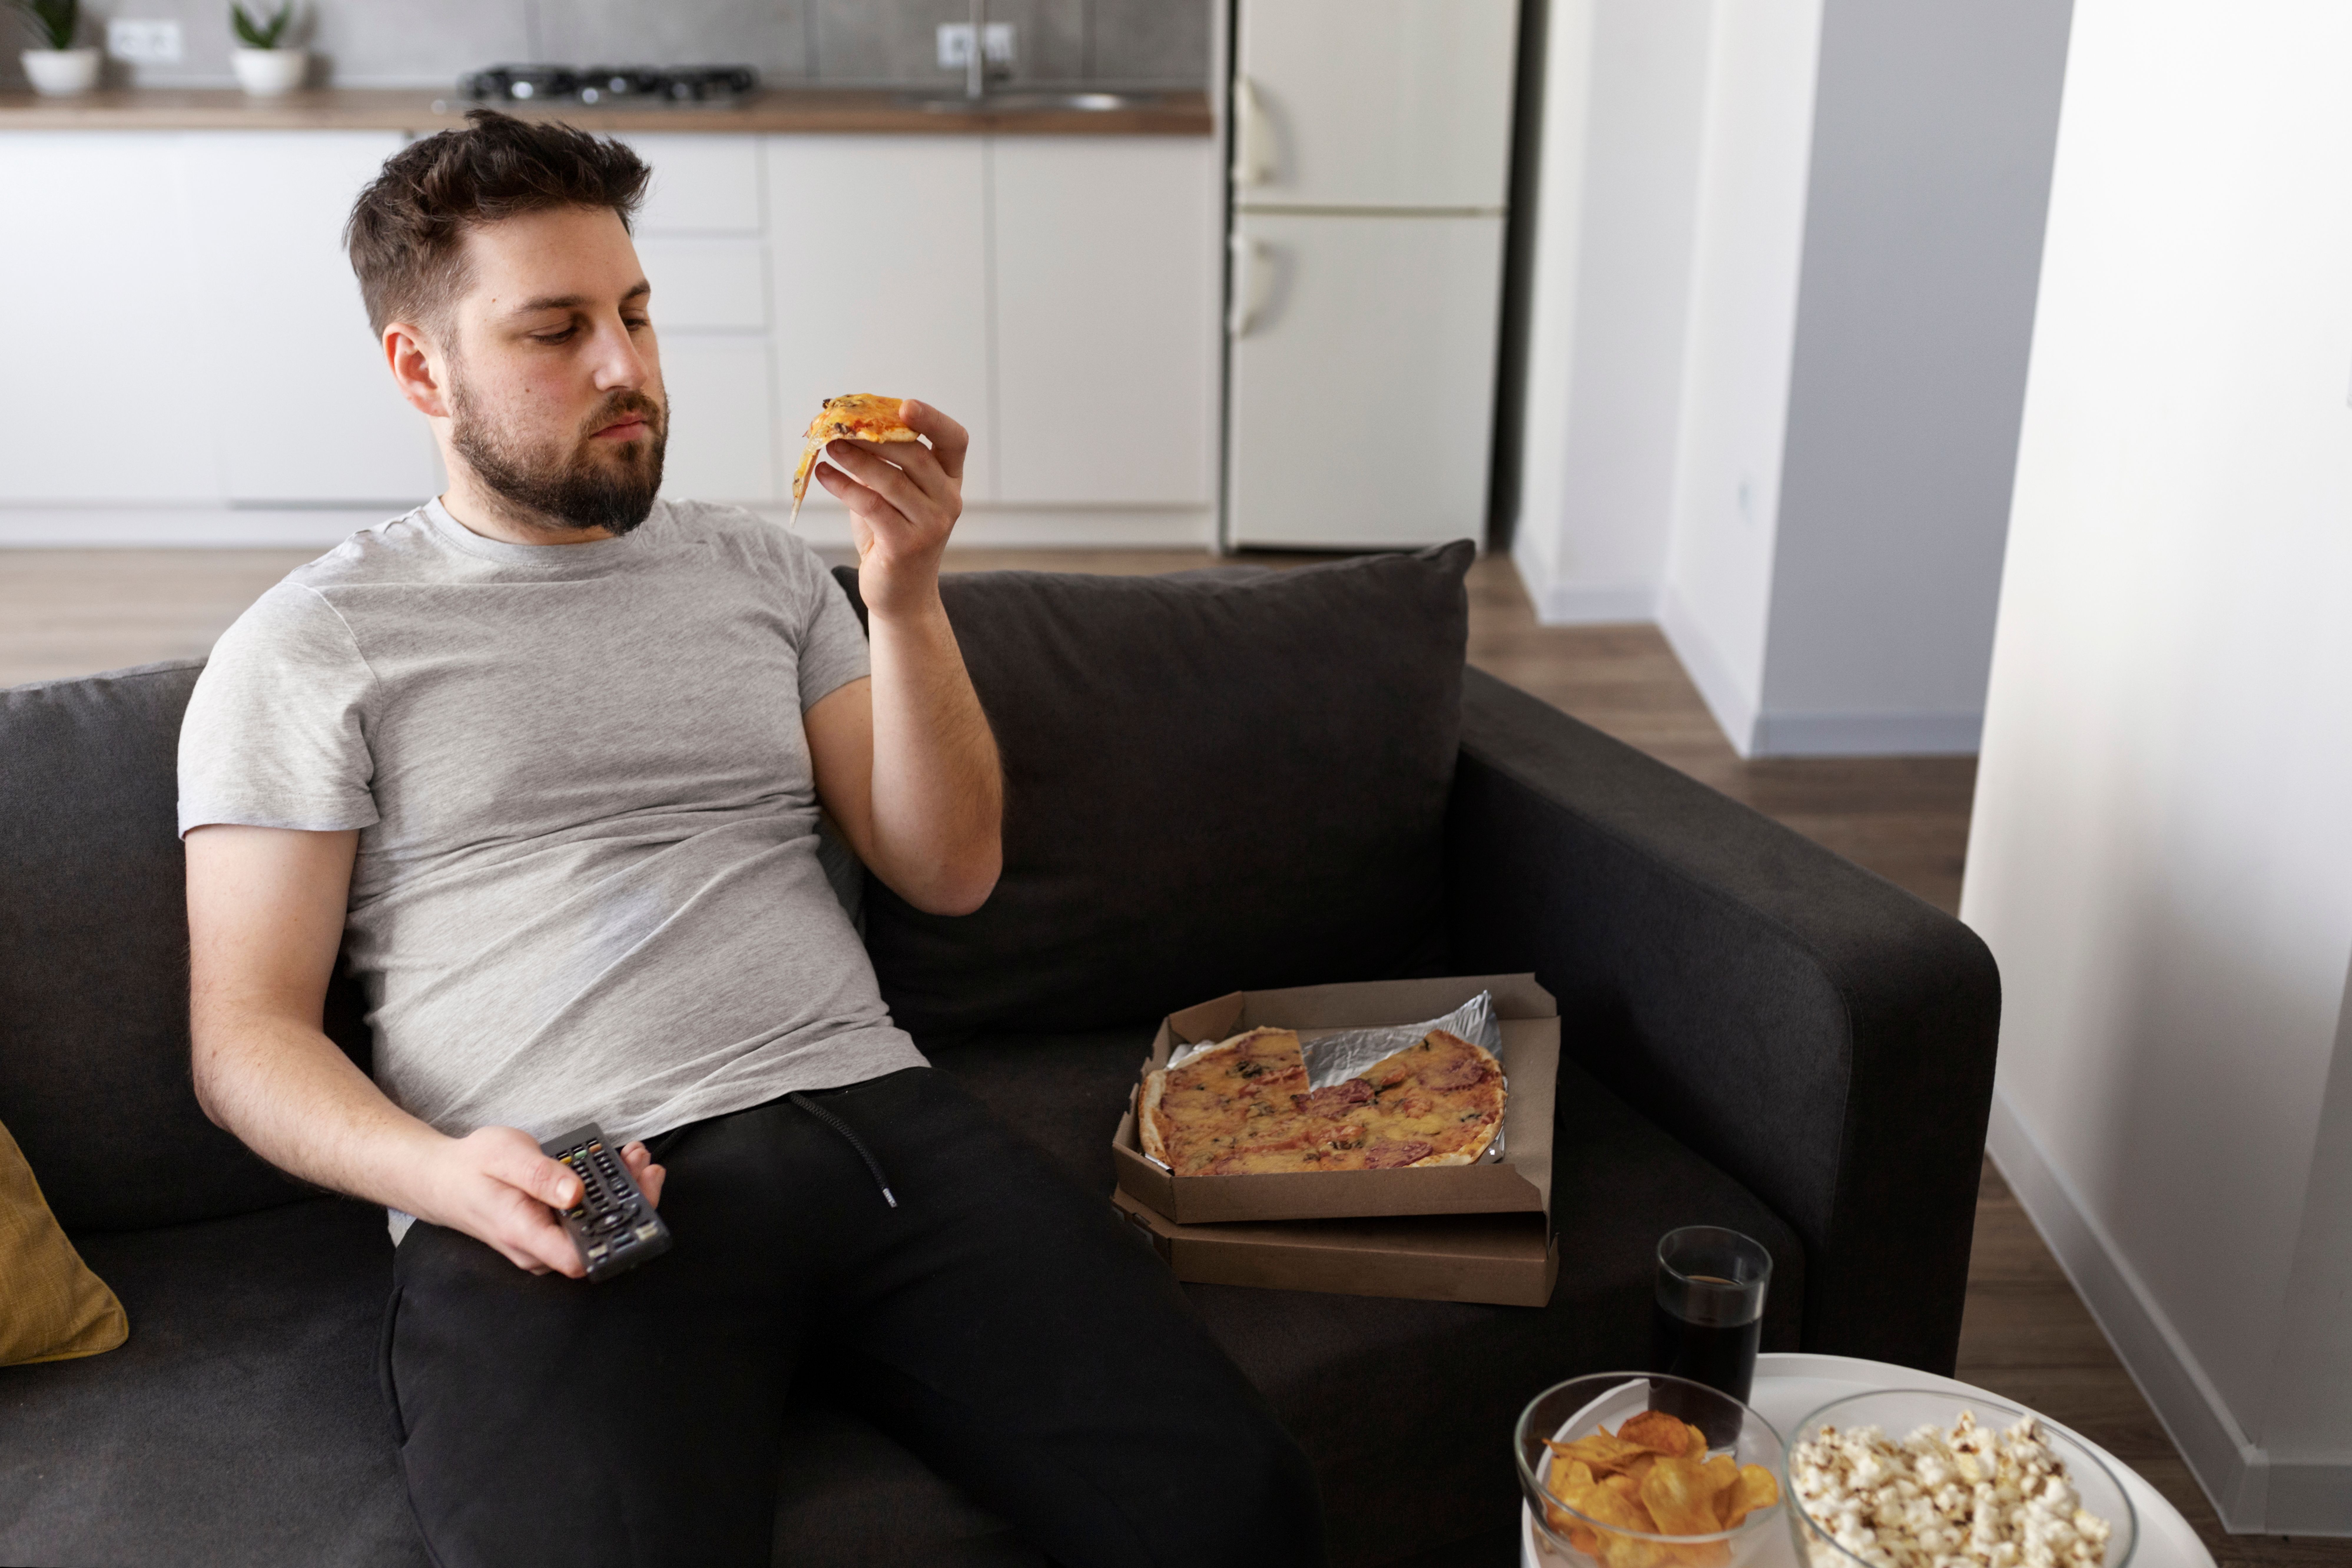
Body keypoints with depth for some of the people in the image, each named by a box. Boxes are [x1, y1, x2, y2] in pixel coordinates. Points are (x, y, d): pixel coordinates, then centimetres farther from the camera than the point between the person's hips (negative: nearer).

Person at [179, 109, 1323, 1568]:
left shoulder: (764, 568, 19)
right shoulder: (308, 648, 8)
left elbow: (948, 871, 13)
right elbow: (249, 1033, 4)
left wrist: (906, 599, -1)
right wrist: (438, 1174, -16)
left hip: (869, 1109, 4)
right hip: (557, 1211, -3)